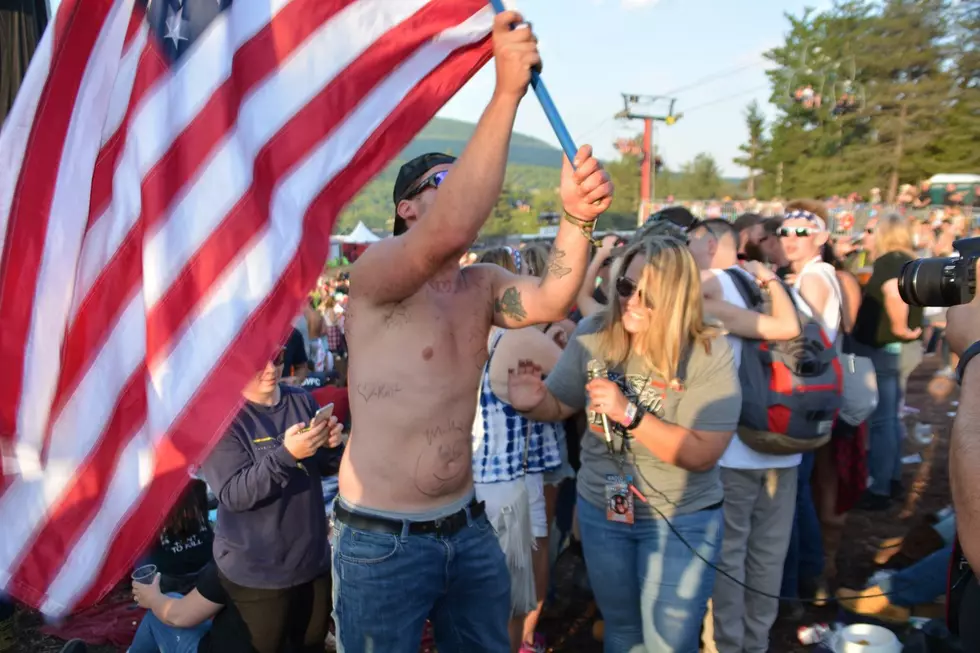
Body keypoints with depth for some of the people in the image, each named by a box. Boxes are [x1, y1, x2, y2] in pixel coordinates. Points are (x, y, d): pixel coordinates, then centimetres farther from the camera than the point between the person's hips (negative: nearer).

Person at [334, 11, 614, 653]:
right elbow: (451, 231, -35)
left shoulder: (482, 285, 5)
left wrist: (578, 217, -32)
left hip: (468, 527, 6)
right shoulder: (376, 269, -14)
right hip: (382, 539, -6)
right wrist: (508, 90, -32)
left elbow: (551, 301, -14)